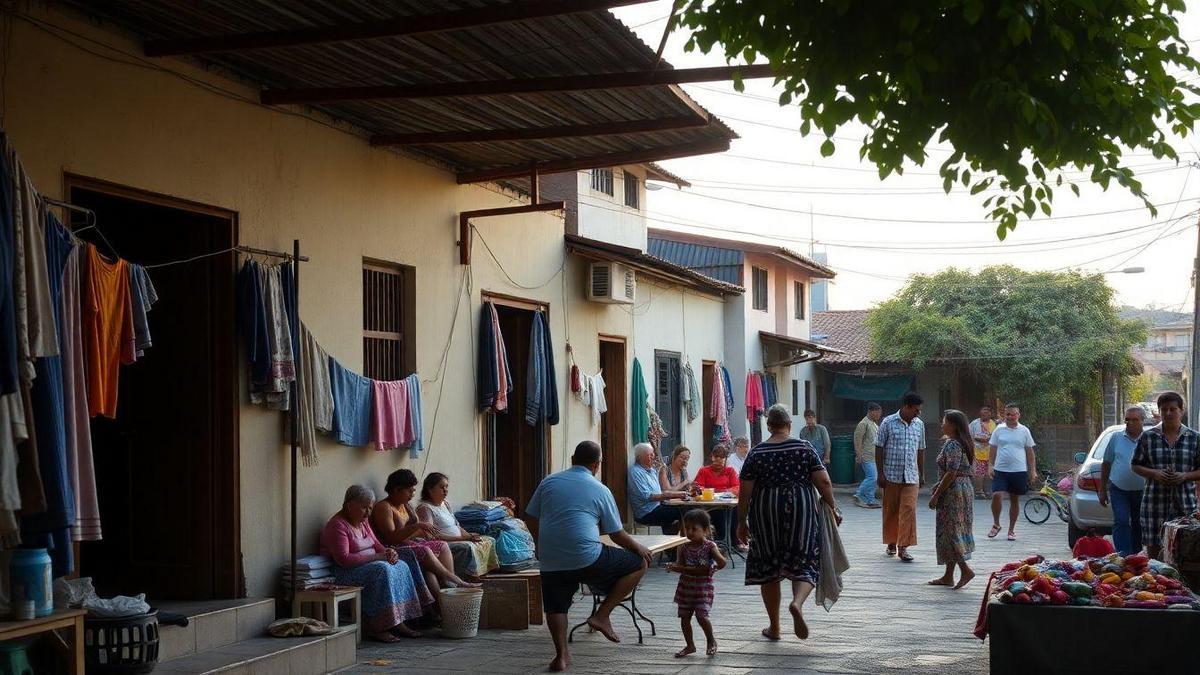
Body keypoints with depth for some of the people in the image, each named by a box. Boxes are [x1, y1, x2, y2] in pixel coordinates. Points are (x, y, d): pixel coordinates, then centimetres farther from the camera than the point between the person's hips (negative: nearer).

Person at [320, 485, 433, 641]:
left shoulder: (362, 522, 14)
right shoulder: (337, 525, -16)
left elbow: (376, 544, 19)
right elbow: (343, 559, -24)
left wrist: (389, 552, -5)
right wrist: (376, 557, -24)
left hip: (369, 564, 9)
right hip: (345, 572, -9)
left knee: (401, 566, -10)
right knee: (382, 570, -32)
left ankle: (398, 622, -13)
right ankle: (375, 627, -29)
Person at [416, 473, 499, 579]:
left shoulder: (445, 503, 18)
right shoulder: (425, 508, -11)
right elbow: (432, 536, -21)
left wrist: (469, 535, 0)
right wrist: (462, 538, -22)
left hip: (459, 540, 10)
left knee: (489, 541, 2)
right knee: (467, 547, -35)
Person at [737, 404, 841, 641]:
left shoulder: (756, 453, 0)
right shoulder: (805, 448, 0)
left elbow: (745, 493, -2)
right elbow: (824, 483, -4)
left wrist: (741, 522, 7)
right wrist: (833, 508, 9)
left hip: (766, 515, 1)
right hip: (801, 512, -1)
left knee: (768, 568, 11)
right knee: (805, 562, 5)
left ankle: (774, 627, 16)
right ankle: (797, 602, -25)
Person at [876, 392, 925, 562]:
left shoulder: (919, 425, 8)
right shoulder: (888, 423, -4)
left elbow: (920, 450, 17)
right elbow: (879, 448, -2)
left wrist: (921, 474, 17)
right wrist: (881, 473, -6)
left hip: (911, 476, 2)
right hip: (891, 476, -2)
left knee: (909, 509, -8)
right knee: (890, 511, 7)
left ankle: (903, 547, -8)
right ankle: (891, 543, 23)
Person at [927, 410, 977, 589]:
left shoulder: (952, 445, -17)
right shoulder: (961, 443, 14)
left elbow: (952, 473, -22)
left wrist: (936, 495, -18)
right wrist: (940, 485, 19)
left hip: (953, 492, -10)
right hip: (964, 489, 10)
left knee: (950, 532, -5)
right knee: (953, 532, 12)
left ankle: (965, 569, -9)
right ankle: (948, 576, 15)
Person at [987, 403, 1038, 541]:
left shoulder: (1024, 431, 5)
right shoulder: (999, 430, 4)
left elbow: (1030, 451, 8)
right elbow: (992, 449, 7)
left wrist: (1033, 471, 4)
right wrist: (990, 465, -4)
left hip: (1019, 471, 1)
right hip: (1000, 470, -1)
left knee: (1015, 500, 8)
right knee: (996, 495, -16)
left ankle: (1011, 529, 19)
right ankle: (996, 524, 3)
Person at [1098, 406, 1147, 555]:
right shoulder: (1116, 438, 4)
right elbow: (1106, 464, 10)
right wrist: (1103, 490, 9)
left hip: (1142, 491, 0)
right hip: (1119, 490, 0)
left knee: (1138, 525, 12)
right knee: (1121, 522, -13)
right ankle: (1123, 556, -17)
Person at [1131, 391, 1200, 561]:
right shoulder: (1147, 437, 4)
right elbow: (1136, 465, 7)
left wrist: (1185, 476, -12)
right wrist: (1154, 473, -10)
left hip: (1185, 503, 0)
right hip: (1155, 501, 0)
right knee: (1153, 547, 3)